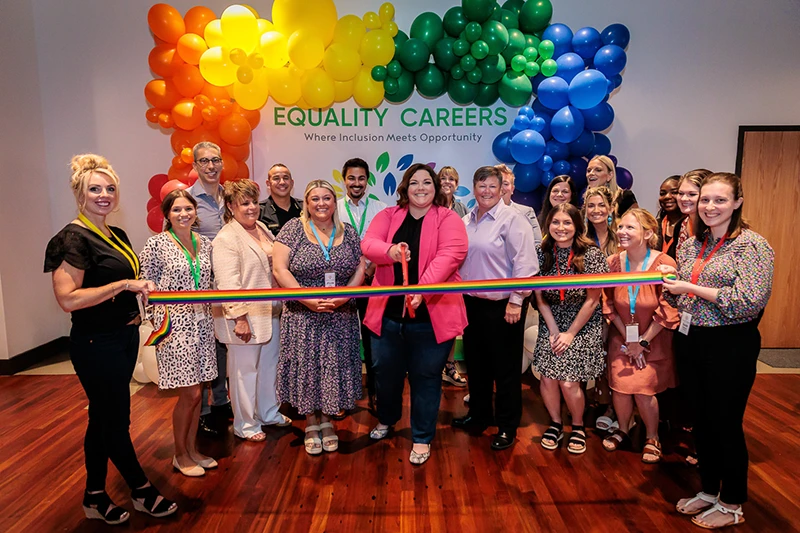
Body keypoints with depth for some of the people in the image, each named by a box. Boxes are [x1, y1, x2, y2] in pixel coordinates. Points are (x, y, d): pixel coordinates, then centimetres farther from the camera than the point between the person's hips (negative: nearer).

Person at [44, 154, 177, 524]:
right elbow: (67, 299, -24)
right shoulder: (73, 239, -16)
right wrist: (124, 285, -24)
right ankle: (143, 492, 23)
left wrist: (140, 301, 11)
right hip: (96, 344, -8)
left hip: (124, 337, 9)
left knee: (103, 418, 17)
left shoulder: (117, 236, 10)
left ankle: (95, 497, 33)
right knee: (115, 420, 6)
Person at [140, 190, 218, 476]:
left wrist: (210, 301, 3)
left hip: (201, 323, 5)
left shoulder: (205, 243, 8)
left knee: (196, 391, 12)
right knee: (190, 393, -2)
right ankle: (180, 455, 19)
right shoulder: (157, 243, -7)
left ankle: (192, 449, 28)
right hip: (174, 324, -5)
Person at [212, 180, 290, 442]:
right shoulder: (226, 238, -14)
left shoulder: (262, 228, 10)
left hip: (270, 312, 8)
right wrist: (239, 318, -23)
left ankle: (269, 412, 38)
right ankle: (244, 424, 24)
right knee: (246, 369, 6)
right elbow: (228, 283, -20)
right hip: (246, 316, -8)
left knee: (269, 364, 19)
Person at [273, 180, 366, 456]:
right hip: (302, 317, -2)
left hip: (341, 317, 2)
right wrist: (308, 299, -17)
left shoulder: (348, 233, 5)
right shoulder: (293, 228, -3)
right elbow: (279, 269, -9)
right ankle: (311, 423, 26)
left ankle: (326, 420, 29)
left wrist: (344, 295, -13)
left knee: (334, 367, 8)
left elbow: (360, 269, 4)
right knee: (306, 367, 6)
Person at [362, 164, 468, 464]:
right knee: (385, 372, 19)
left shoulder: (448, 219, -3)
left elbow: (450, 255, -18)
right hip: (388, 312, 4)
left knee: (425, 378, 9)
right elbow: (368, 244, -7)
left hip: (430, 314, -3)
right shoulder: (388, 216, 7)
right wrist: (390, 250, -31)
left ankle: (422, 438, 30)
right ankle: (386, 419, 48)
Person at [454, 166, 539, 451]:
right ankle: (479, 415, 37)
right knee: (475, 362, 18)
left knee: (505, 367, 5)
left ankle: (507, 427, 21)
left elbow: (524, 263, -16)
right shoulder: (467, 220, 10)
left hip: (502, 305, -7)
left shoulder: (512, 219, -11)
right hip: (472, 302, 7)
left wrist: (516, 301, -18)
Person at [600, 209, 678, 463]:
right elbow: (609, 305, -1)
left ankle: (652, 438, 21)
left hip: (654, 339, -3)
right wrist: (628, 339, -5)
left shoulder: (664, 263, -19)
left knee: (643, 390, -7)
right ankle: (623, 431, 27)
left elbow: (667, 311, -14)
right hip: (621, 338, 3)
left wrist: (643, 341, -11)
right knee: (619, 386, -1)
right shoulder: (613, 262, -8)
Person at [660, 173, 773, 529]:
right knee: (701, 420, 17)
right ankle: (709, 490, 36)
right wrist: (670, 280, -4)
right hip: (693, 343, 6)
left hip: (731, 346, -6)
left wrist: (692, 288, -20)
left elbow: (750, 300, -23)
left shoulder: (751, 245, -12)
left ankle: (732, 505, 27)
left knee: (726, 424, 7)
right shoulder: (690, 245, 8)